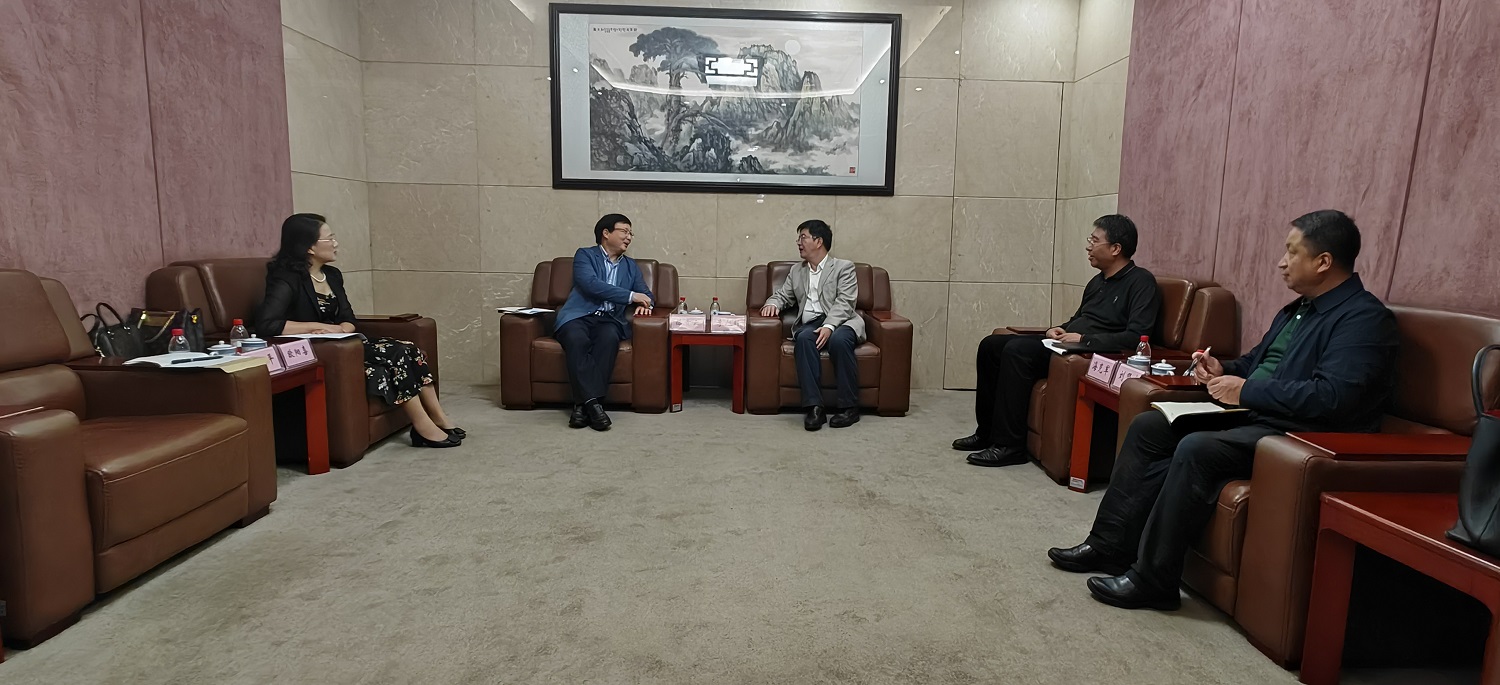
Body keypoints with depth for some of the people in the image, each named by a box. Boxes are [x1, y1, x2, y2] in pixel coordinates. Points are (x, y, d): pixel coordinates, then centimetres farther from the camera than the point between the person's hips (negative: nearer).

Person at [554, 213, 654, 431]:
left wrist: (644, 303, -4)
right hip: (579, 316, -3)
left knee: (609, 337, -34)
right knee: (576, 338, -38)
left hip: (610, 319, 3)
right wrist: (630, 296, -12)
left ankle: (584, 403, -36)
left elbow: (646, 294, 22)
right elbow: (591, 284, -9)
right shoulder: (584, 255, 9)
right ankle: (592, 403, -38)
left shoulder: (631, 266, 25)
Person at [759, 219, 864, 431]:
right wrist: (772, 303, 3)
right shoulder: (796, 271, 25)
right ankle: (814, 407, -36)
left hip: (840, 322, -3)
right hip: (809, 324, 3)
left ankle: (849, 406, -25)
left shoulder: (844, 267, 9)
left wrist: (829, 326, -22)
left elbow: (844, 303, -4)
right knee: (804, 338, -34)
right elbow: (782, 295, 29)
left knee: (839, 339, -38)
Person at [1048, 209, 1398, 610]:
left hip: (1298, 434, -10)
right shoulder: (1298, 309, 18)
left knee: (1197, 449, -33)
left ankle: (1152, 579, -23)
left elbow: (1332, 397, -25)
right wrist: (1225, 371, 6)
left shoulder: (1364, 319, -12)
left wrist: (1246, 390, -17)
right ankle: (1110, 545, -4)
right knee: (1148, 426, -2)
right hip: (1249, 414, 10)